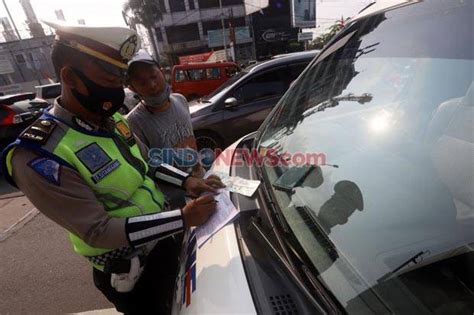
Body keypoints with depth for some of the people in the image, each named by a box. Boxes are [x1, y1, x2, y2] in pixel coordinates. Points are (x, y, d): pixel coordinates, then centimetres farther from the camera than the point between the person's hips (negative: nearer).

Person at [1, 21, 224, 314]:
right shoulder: (39, 157, -27)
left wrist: (186, 181, -8)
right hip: (130, 273, -6)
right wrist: (183, 218, -32)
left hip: (163, 241, 7)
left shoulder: (111, 120, -4)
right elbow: (98, 230, -28)